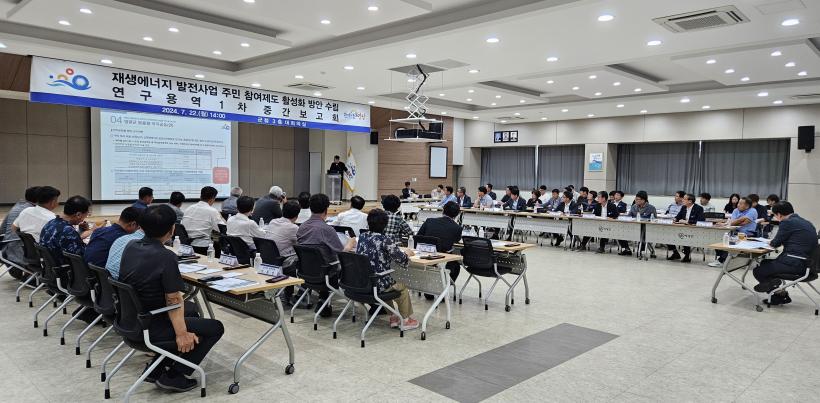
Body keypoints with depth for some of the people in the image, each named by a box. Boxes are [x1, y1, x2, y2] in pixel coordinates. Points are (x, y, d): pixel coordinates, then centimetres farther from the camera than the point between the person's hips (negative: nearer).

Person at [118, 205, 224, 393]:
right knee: (215, 328, 3)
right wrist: (181, 333, -15)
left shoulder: (131, 247, 0)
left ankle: (157, 368, 24)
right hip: (149, 329, -8)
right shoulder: (166, 257, -24)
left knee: (190, 310, 28)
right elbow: (173, 301, -22)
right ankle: (173, 376, 4)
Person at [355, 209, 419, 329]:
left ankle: (393, 317, 40)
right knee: (402, 287, 23)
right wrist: (408, 253, 11)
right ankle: (406, 320, 33)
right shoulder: (385, 240, -17)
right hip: (377, 284, -6)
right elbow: (402, 260, -12)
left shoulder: (362, 237, 2)